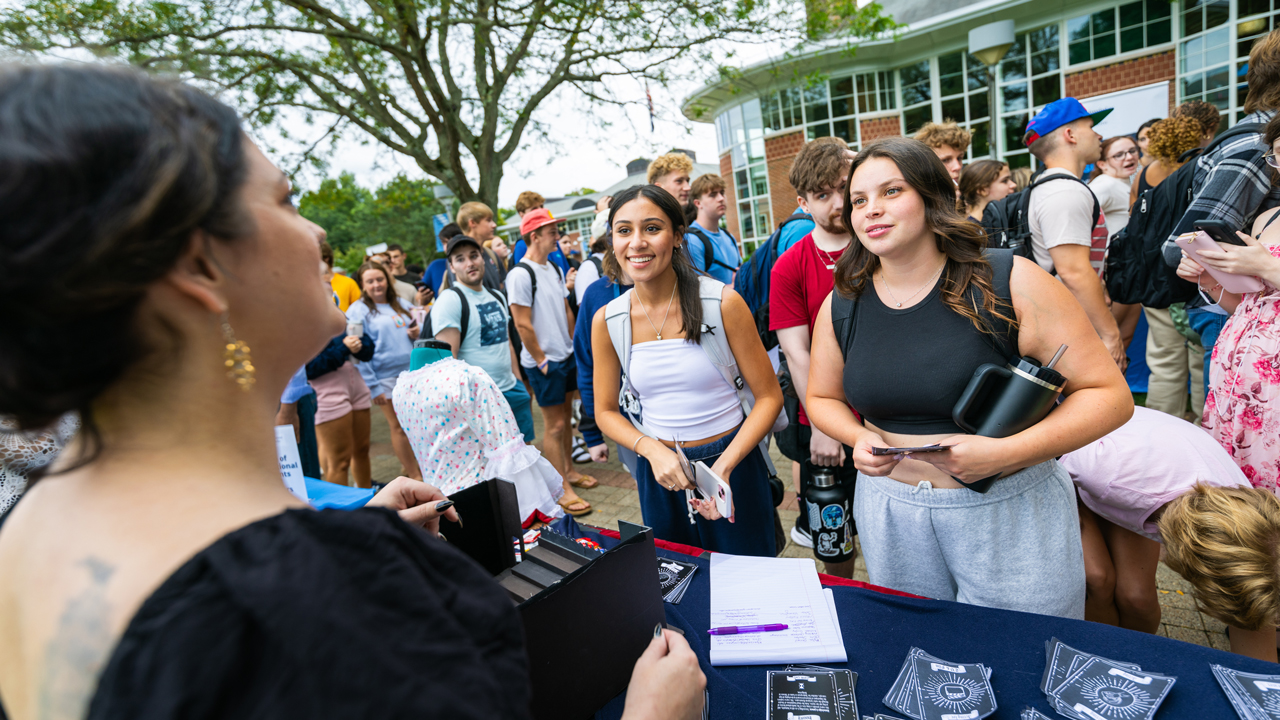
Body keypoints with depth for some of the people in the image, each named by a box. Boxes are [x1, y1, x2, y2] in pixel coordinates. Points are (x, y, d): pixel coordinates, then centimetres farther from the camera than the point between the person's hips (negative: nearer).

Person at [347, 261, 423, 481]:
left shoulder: (400, 305, 14)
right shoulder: (358, 310, -2)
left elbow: (414, 332, 25)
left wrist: (417, 333, -2)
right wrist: (372, 386, -13)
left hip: (412, 373, 5)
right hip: (386, 378, -5)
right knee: (399, 427, 0)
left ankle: (410, 465, 25)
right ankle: (415, 476, 10)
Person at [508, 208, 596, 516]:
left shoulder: (555, 269, 10)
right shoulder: (521, 274, -16)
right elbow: (523, 324, -17)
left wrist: (574, 344, 11)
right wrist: (541, 360, -13)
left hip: (567, 356, 8)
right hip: (544, 363, -8)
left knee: (565, 417, 18)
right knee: (554, 425, 0)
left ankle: (568, 470, 33)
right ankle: (562, 489, 9)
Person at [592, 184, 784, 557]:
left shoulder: (723, 302, -13)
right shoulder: (606, 320, -5)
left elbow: (769, 396, -8)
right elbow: (606, 411, 4)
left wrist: (724, 466, -20)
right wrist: (652, 450, -15)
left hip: (732, 461, -2)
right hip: (658, 469, 3)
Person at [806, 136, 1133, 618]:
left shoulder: (1010, 283, -13)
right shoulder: (841, 305, -2)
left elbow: (1110, 396, -10)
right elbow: (821, 398, 11)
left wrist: (1003, 452, -23)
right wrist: (858, 438, -10)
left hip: (1012, 512, -3)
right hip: (890, 513, 3)